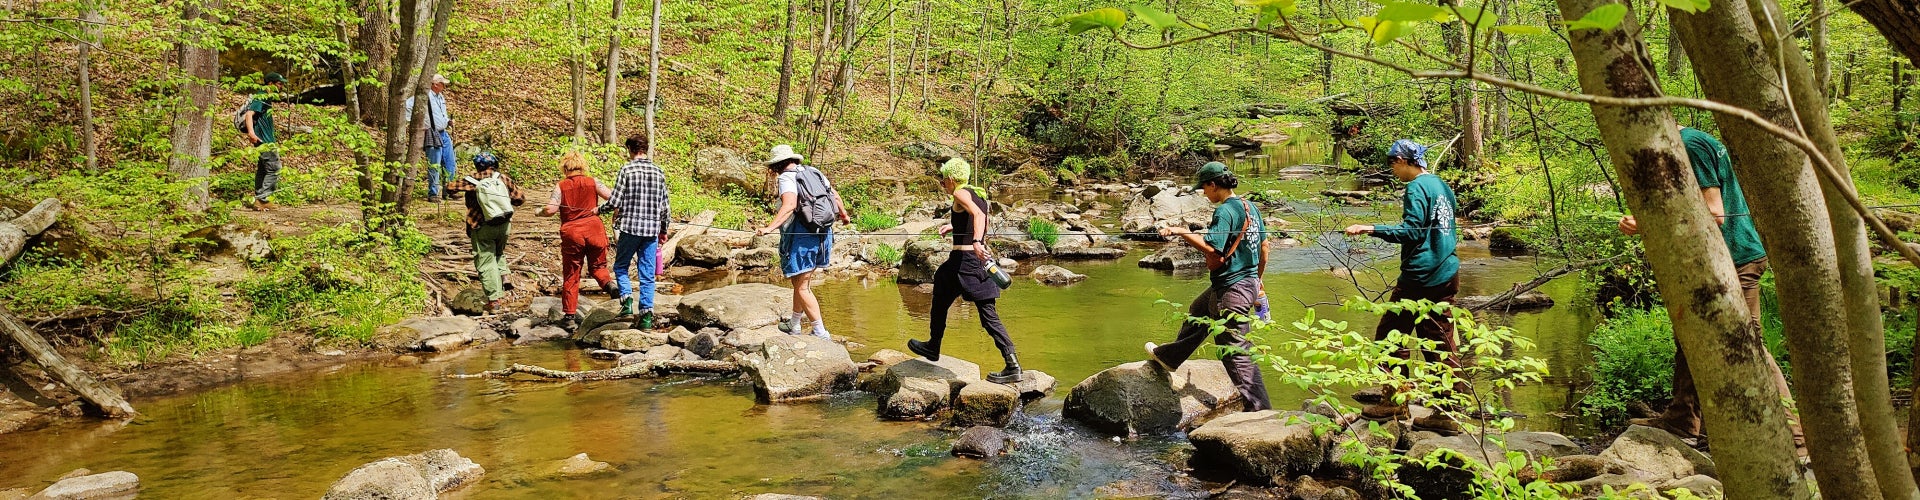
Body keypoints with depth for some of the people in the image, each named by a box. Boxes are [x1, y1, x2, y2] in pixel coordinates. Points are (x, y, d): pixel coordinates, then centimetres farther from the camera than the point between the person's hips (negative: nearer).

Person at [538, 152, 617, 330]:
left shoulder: (561, 186, -1)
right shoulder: (592, 182, 3)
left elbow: (550, 210, -11)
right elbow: (613, 197, -4)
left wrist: (539, 212, 10)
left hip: (571, 233, -1)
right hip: (594, 229, 1)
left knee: (571, 275, 8)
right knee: (597, 265, 19)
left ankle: (570, 316, 11)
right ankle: (609, 283, -15)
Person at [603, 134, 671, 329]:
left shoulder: (627, 170, -6)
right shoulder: (658, 172, 7)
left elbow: (615, 202, -8)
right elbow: (666, 205, 10)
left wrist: (598, 210, 12)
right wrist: (664, 230, 21)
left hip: (630, 228, -3)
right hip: (652, 230, 3)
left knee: (621, 267, 15)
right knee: (648, 274, 6)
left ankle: (627, 300, -4)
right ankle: (647, 314, 1)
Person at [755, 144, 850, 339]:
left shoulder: (786, 178, -8)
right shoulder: (813, 172, 13)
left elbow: (790, 204, -26)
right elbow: (835, 196, 19)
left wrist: (771, 227, -35)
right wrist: (843, 214, 38)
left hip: (802, 236, -8)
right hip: (823, 233, 8)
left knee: (802, 287, 0)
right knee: (802, 282, 21)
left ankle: (821, 332, -3)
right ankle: (794, 324, 33)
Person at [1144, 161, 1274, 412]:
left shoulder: (1224, 211, -19)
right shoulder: (1250, 207, 9)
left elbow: (1210, 247, -30)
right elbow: (1264, 246, 16)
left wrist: (1180, 232, -23)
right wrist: (1257, 278, 28)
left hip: (1231, 290, -10)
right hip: (1249, 283, 10)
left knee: (1237, 353, -5)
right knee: (1198, 312, 31)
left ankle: (1259, 408, -3)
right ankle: (1168, 356, 51)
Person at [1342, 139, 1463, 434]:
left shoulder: (1416, 188, -12)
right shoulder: (1442, 186, 15)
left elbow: (1412, 232, -20)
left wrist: (1372, 229, -24)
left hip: (1421, 276, -9)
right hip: (1447, 274, 9)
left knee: (1390, 337, 3)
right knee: (1441, 343, 9)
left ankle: (1396, 403, 7)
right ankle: (1448, 413, 11)